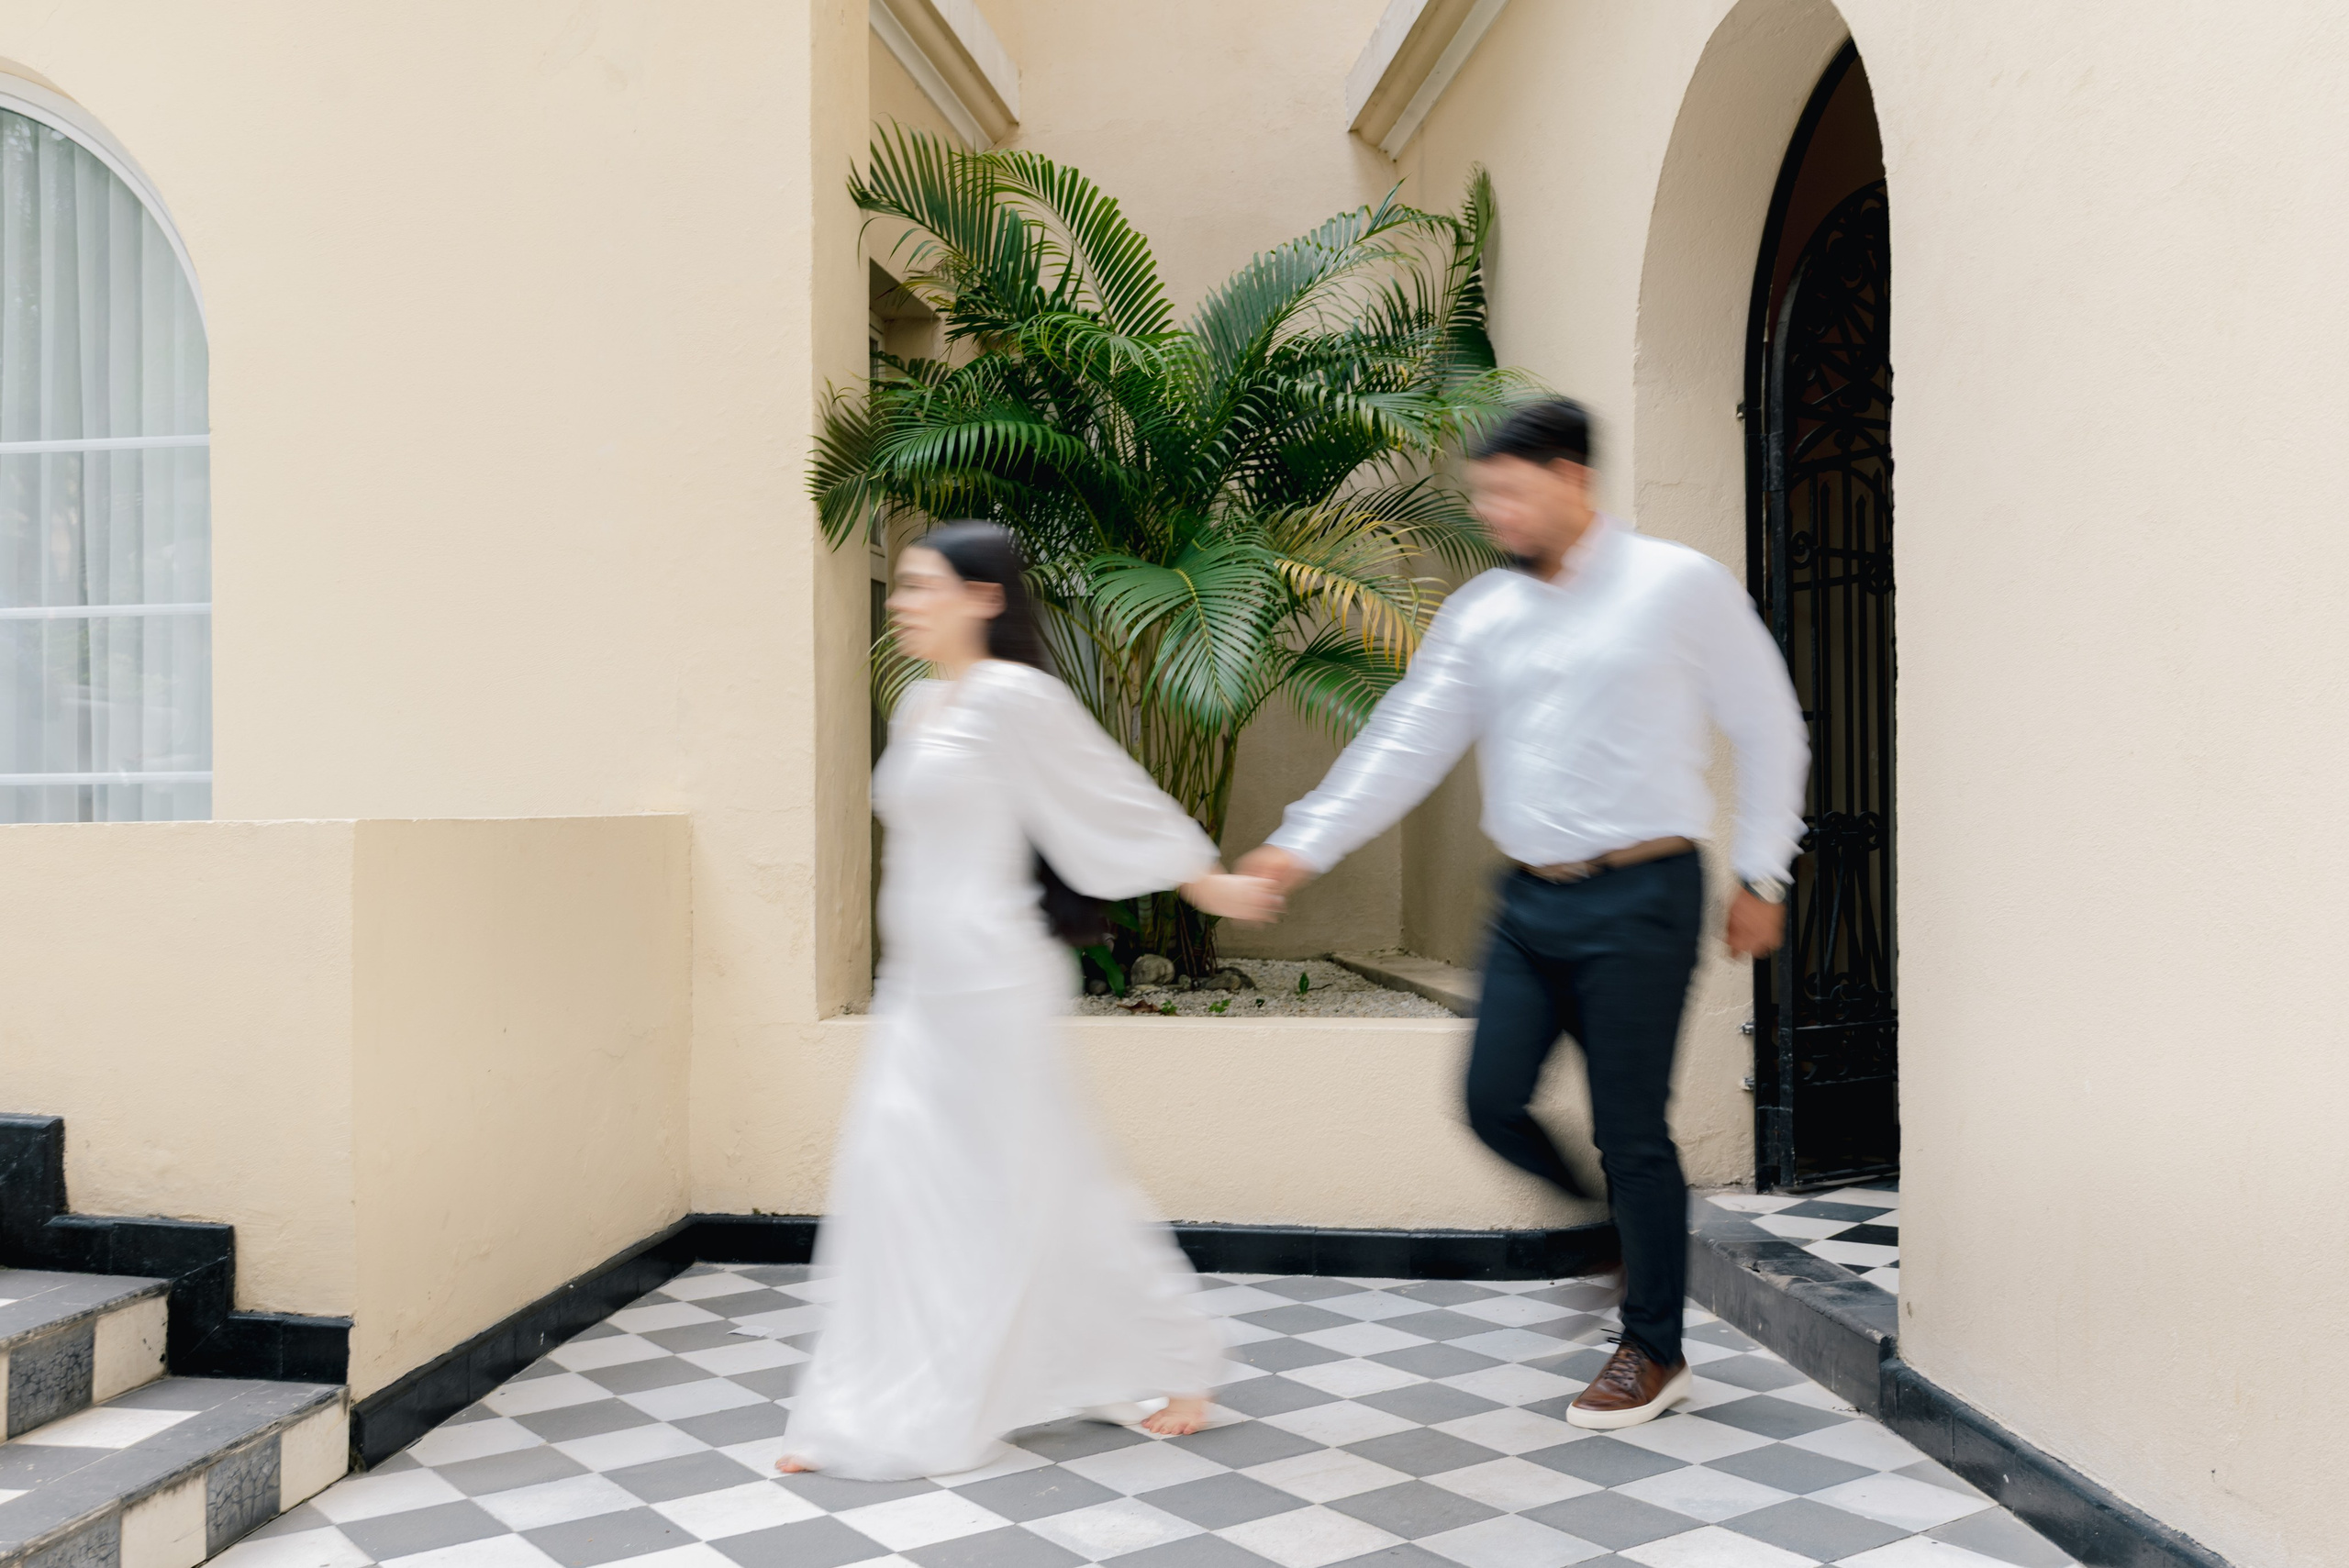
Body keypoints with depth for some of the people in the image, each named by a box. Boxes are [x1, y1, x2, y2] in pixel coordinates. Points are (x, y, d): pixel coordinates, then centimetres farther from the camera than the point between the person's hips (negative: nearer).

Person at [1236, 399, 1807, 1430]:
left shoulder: (1679, 586, -4)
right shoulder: (1481, 614, 8)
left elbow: (1769, 731, 2)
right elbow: (1405, 744, 3)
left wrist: (1759, 878, 1)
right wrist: (1305, 845, -7)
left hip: (1639, 898, -5)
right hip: (1528, 901, 5)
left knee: (1628, 1129, 1)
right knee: (1493, 1102, 2)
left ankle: (1653, 1352, 22)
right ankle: (1634, 1232, 32)